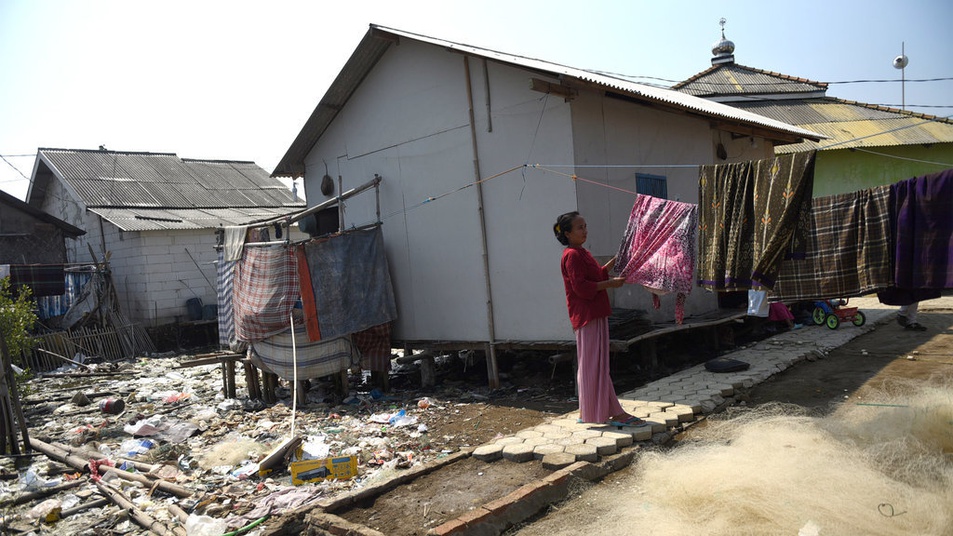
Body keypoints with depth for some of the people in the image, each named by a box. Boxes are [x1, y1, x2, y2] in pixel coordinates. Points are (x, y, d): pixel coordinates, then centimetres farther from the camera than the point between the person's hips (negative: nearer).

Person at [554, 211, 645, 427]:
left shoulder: (582, 253, 18)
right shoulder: (572, 256, -13)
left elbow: (598, 275, 23)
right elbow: (581, 287, -20)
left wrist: (615, 260, 14)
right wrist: (611, 283, -17)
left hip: (595, 314, 11)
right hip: (587, 316, -11)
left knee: (592, 364, 13)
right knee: (594, 364, -6)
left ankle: (587, 412, 21)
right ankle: (615, 413, -3)